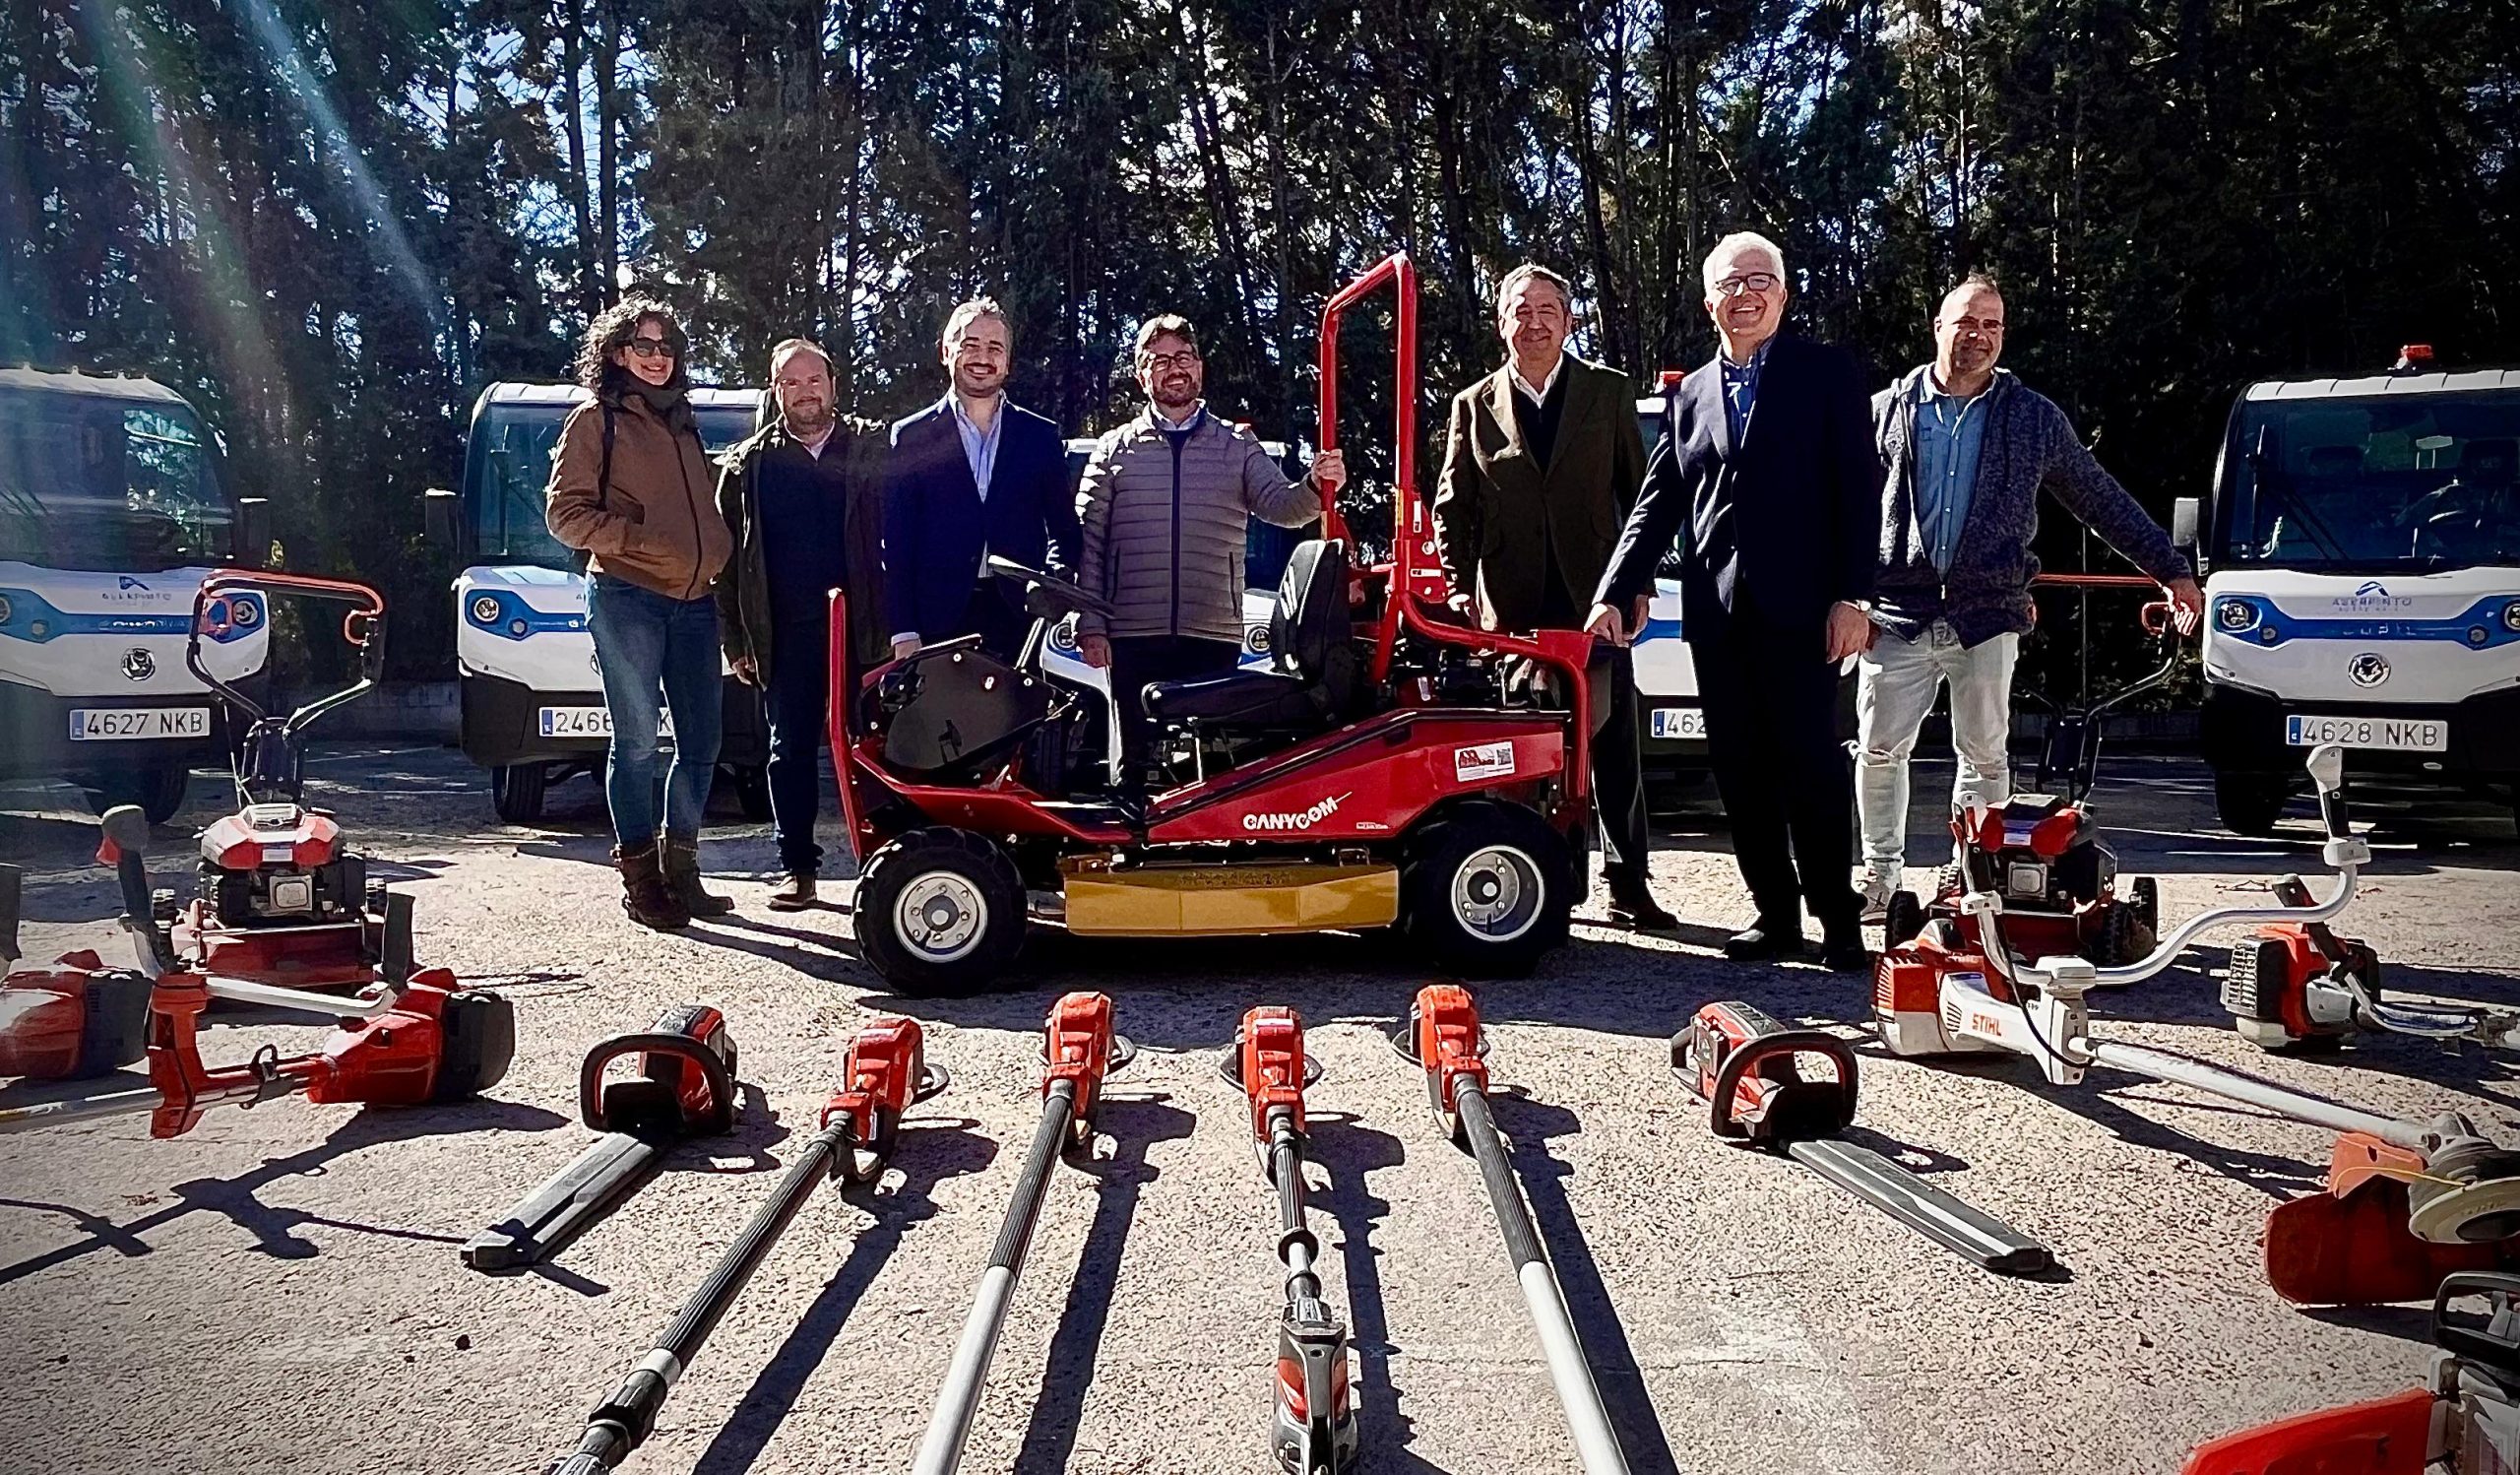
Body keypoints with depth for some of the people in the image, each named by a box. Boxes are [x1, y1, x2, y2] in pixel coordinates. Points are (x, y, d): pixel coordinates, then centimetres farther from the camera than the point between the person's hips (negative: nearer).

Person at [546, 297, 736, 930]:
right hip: (626, 598, -6)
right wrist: (644, 543, -15)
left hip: (694, 600, 6)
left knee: (702, 740, 5)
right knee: (637, 741, -4)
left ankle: (680, 868, 16)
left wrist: (720, 555, 9)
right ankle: (638, 876, 5)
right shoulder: (595, 420, 3)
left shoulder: (681, 423, 21)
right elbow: (564, 511, -4)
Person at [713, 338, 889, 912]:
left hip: (866, 627, -1)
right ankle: (796, 866, 13)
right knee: (791, 751, 5)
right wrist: (737, 641, 5)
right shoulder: (748, 465, 10)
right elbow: (727, 557, 10)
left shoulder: (874, 448, 7)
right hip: (788, 634, 1)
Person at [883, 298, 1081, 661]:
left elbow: (1064, 529, 16)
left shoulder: (1041, 436, 13)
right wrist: (903, 633, -4)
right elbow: (895, 543, 4)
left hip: (1022, 619, 1)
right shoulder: (911, 436, 8)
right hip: (939, 624, -1)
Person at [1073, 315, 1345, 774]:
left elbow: (1280, 507, -2)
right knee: (1138, 756, 2)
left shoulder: (1239, 447, 13)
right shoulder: (1114, 450, 10)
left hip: (1214, 637, 0)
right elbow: (1087, 544, 6)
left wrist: (1315, 488, -25)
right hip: (1133, 637, 0)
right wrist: (1090, 627, -3)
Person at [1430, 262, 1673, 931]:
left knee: (1614, 745, 2)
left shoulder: (1610, 393, 9)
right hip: (1512, 608, 0)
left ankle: (1627, 885, 10)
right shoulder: (1473, 406, 10)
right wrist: (1460, 587, -2)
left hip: (1595, 599, 0)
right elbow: (1453, 506, 9)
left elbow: (1640, 493, 8)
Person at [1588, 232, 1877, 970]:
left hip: (1798, 605, -4)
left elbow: (1858, 489, -3)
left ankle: (1837, 920, 6)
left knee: (1810, 761, -4)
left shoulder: (1827, 373, 4)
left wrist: (1852, 596, -11)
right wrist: (1613, 593, 3)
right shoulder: (1690, 393, 16)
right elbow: (1657, 505, 13)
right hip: (1716, 612, 4)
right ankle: (1775, 914, 15)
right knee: (1740, 769, 6)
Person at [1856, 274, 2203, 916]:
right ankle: (1879, 875, 15)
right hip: (1896, 614, 0)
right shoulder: (1888, 412, 6)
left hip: (1987, 615, 1)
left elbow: (2104, 501, 14)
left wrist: (2171, 570, 13)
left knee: (1984, 755, 6)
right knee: (1879, 750, 1)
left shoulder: (2035, 419, 8)